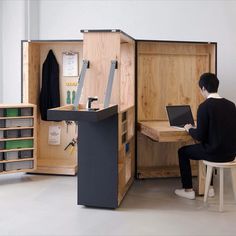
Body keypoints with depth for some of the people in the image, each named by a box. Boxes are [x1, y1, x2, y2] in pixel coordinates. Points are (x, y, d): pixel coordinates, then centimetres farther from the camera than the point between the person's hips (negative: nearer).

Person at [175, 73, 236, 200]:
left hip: (215, 153, -6)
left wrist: (190, 129, 6)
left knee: (182, 151, 19)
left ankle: (188, 190, 22)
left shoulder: (204, 106, -15)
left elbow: (200, 136, -15)